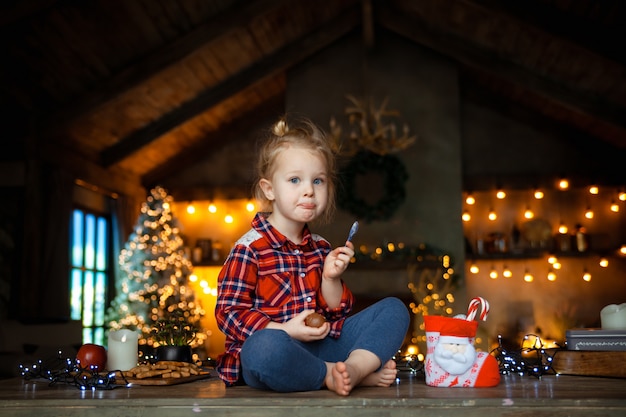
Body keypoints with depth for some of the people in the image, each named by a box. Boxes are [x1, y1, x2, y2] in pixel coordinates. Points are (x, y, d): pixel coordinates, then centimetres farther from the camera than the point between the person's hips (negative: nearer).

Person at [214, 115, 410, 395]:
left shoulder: (321, 249, 15)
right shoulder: (249, 249, -5)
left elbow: (337, 313, 16)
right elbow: (229, 312, -10)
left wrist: (331, 278, -4)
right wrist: (286, 331, -20)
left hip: (320, 345, 6)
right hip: (276, 354, -6)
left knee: (394, 309, -1)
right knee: (264, 346, -43)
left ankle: (355, 366, -28)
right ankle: (353, 374, -22)